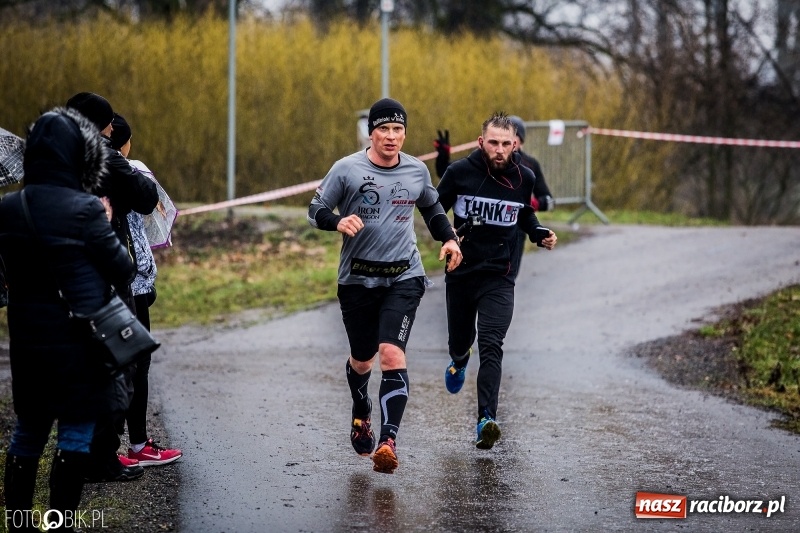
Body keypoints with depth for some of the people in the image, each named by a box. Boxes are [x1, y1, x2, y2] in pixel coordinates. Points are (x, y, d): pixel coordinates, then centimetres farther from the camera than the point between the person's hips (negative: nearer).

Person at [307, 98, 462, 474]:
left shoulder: (417, 171, 5)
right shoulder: (347, 169, -5)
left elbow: (432, 209, 22)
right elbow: (315, 210, -1)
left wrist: (448, 239, 5)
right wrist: (338, 222, -22)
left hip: (404, 277, 0)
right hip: (357, 279, 0)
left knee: (392, 353, -18)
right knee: (361, 360, 13)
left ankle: (388, 442, -23)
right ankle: (361, 414, 46)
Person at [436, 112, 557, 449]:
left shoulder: (524, 178, -1)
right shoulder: (460, 172, -8)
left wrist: (540, 234, 0)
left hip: (499, 276, -1)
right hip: (460, 272, 1)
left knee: (491, 345, -17)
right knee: (459, 341, 15)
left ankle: (486, 419, -24)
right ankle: (459, 361, 54)